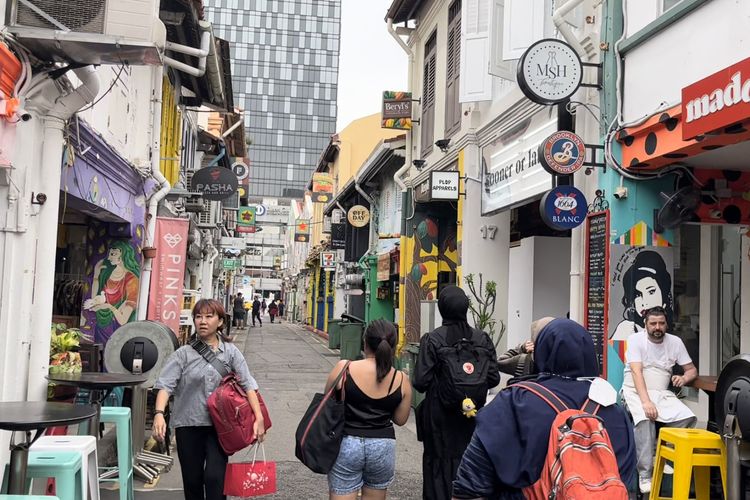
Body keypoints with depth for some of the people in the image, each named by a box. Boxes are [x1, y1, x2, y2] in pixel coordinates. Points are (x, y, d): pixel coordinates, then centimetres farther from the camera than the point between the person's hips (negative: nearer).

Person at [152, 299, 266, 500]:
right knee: (192, 479, 9)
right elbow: (166, 385, -10)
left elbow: (247, 385, -5)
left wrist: (259, 418, -15)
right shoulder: (183, 354, -1)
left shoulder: (230, 352, 1)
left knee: (214, 477, -7)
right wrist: (159, 414, -27)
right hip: (188, 424, 0)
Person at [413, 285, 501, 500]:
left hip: (439, 414, -3)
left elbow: (421, 382, -17)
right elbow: (493, 378, -4)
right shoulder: (482, 339, -5)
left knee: (439, 462, 9)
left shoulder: (432, 339, -14)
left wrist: (436, 385, 6)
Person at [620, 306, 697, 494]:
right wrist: (646, 401, -31)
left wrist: (684, 378, -16)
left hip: (662, 393, 4)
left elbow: (692, 369, 10)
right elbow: (637, 372, -19)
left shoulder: (675, 342, 4)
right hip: (635, 392, -4)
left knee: (688, 418, -23)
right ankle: (645, 474, -27)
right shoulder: (636, 339, -8)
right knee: (645, 419, -34)